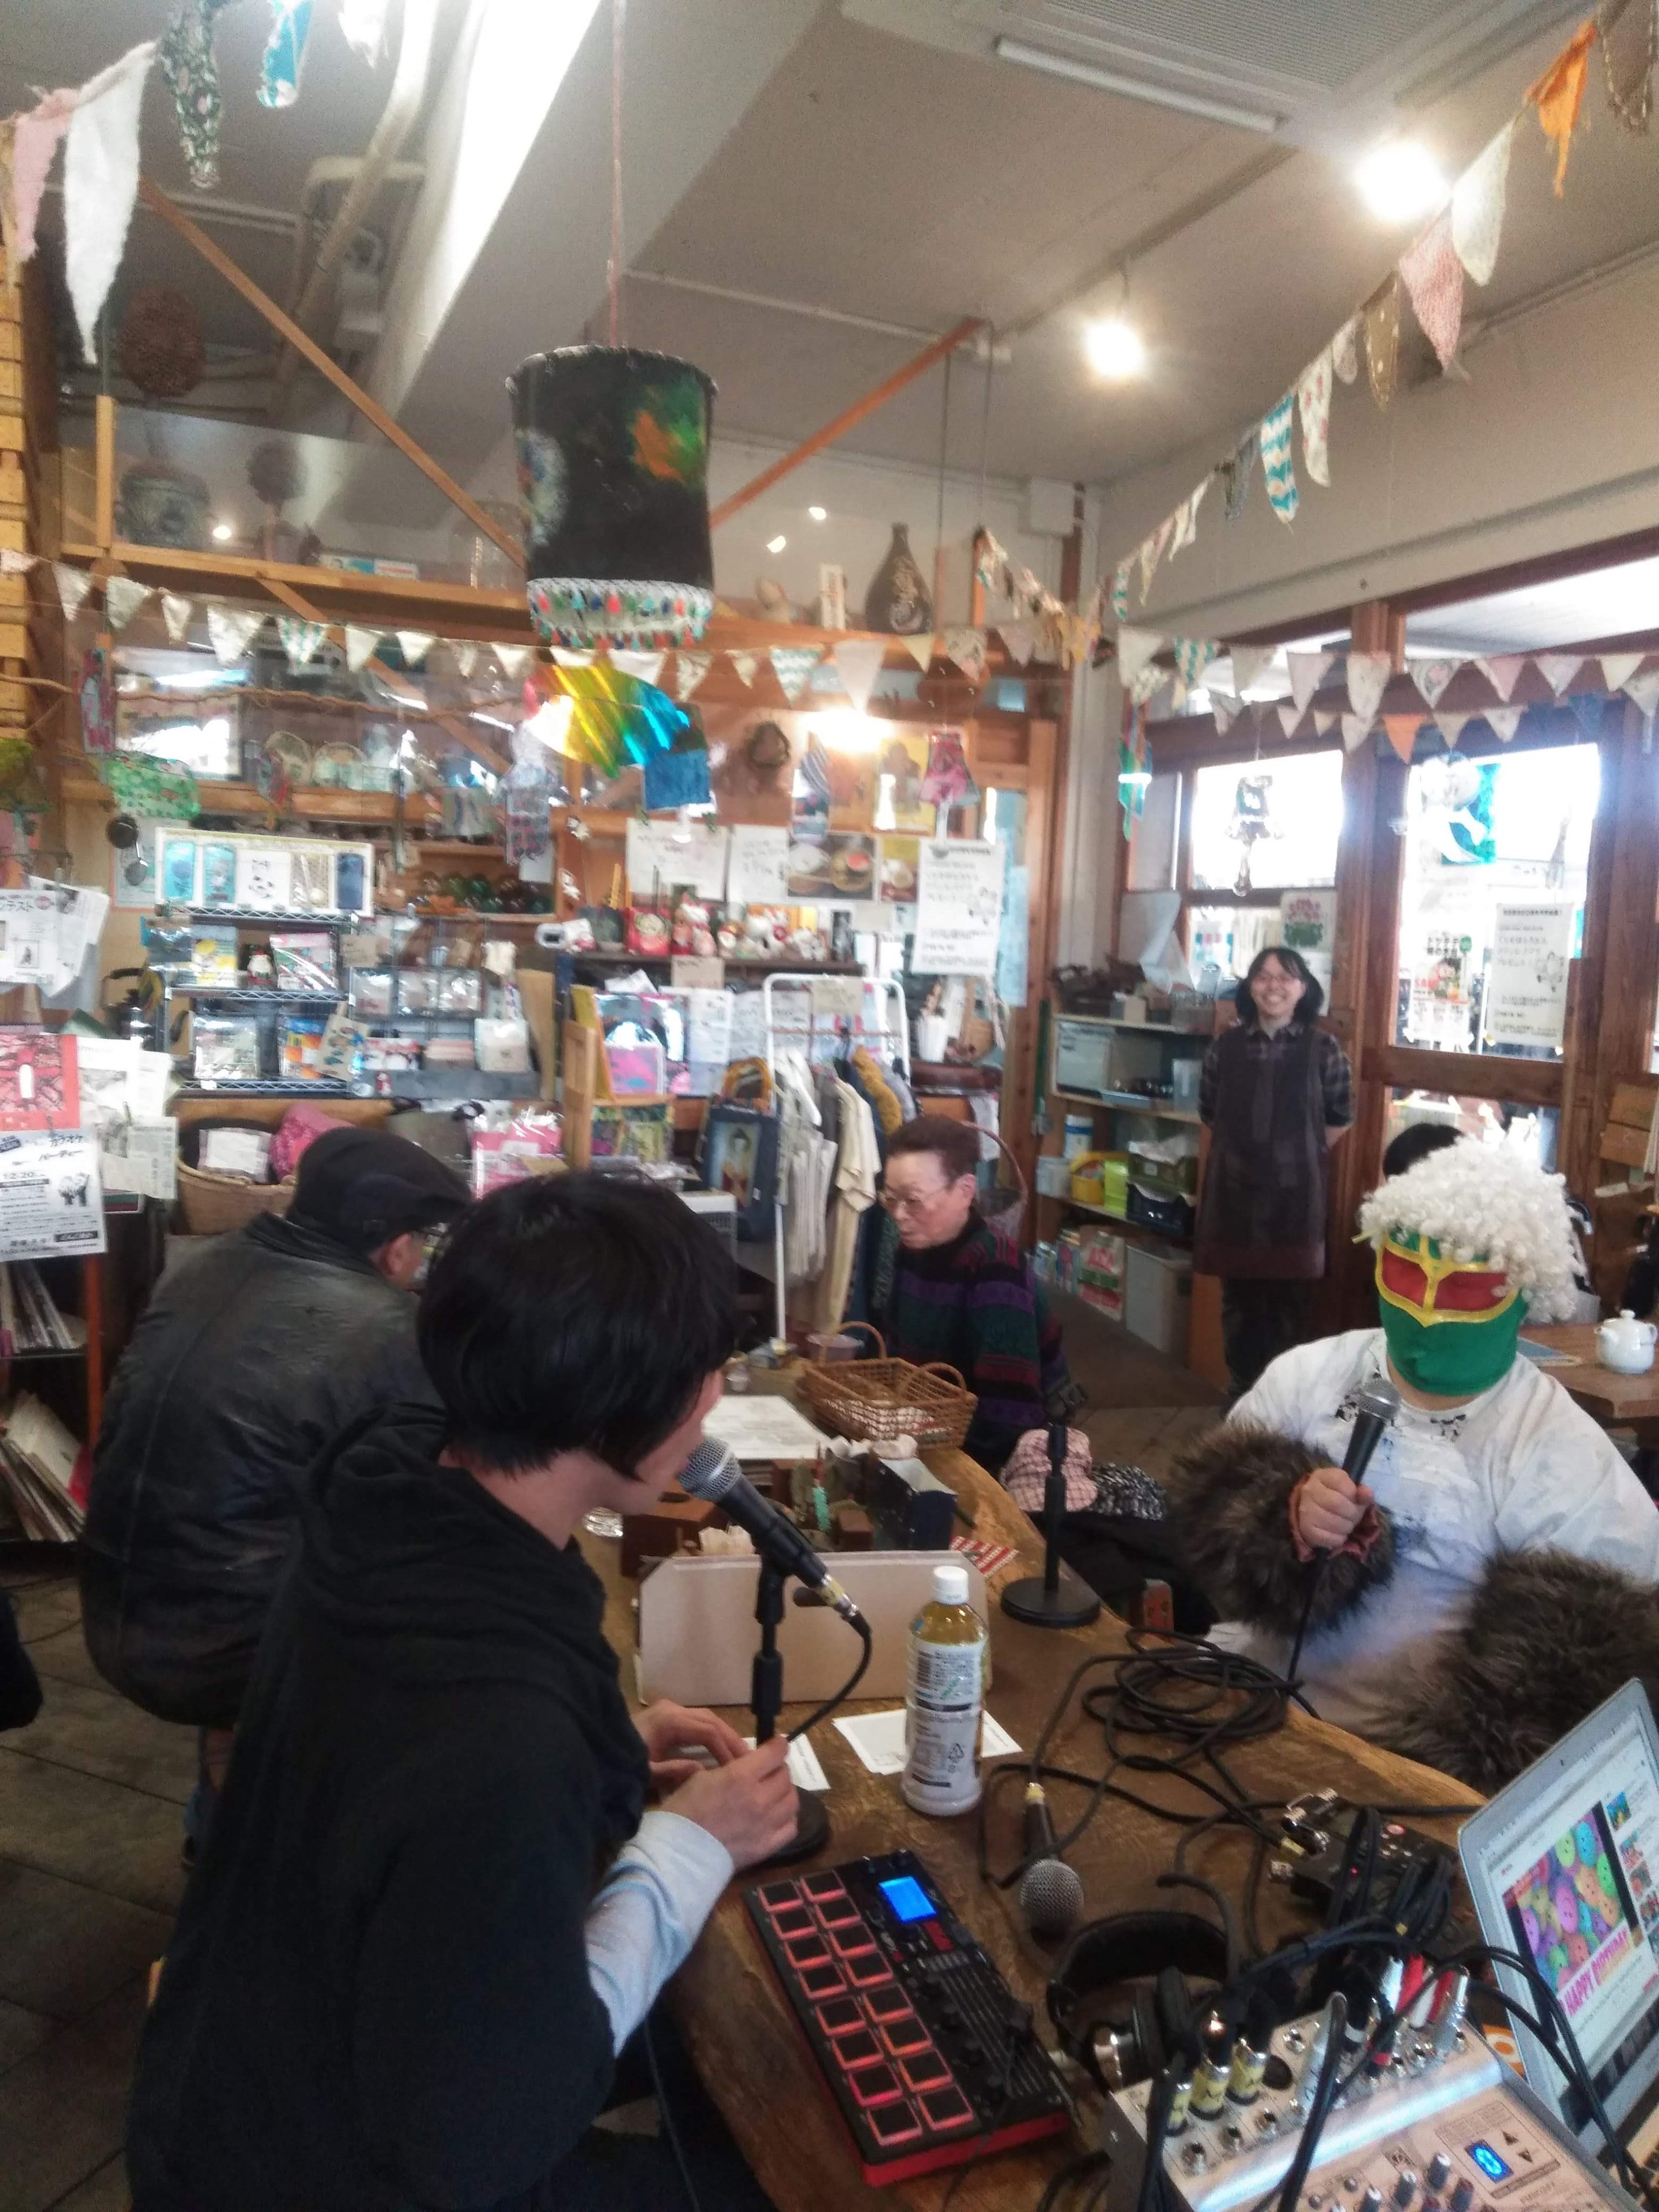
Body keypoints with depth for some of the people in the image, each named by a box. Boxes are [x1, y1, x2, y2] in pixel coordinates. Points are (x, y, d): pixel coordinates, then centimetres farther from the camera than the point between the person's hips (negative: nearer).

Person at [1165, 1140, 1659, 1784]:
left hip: (1413, 1760, -3)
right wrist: (1287, 1518, -24)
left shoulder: (1562, 1451, -7)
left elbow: (1589, 1667, -12)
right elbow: (1211, 1514, -3)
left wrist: (1473, 1769, -23)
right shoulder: (1306, 1375, 1)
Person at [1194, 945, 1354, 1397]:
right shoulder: (1225, 1045, 3)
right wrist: (1240, 1149, 12)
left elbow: (1340, 1119, 6)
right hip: (1234, 1189, 2)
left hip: (1295, 1191, -2)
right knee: (1238, 1297, 10)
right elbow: (1208, 1114, 14)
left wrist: (1300, 1155, 5)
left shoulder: (1323, 1048, -3)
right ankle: (1242, 1390, 24)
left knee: (1289, 1300, 6)